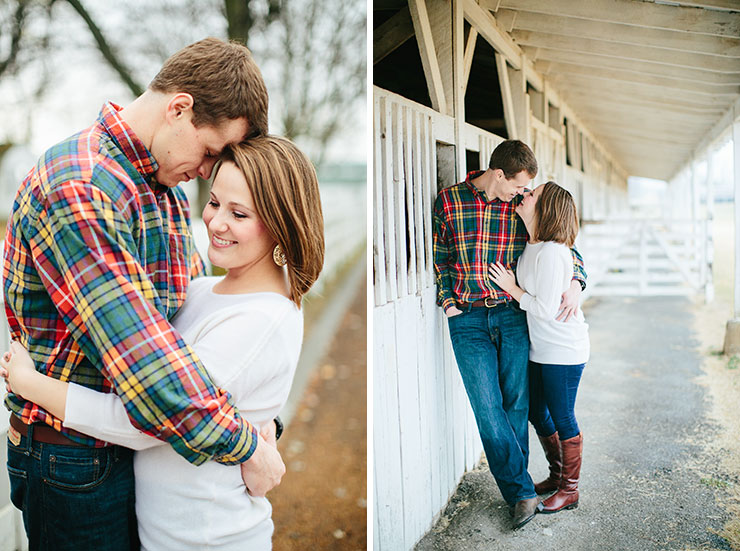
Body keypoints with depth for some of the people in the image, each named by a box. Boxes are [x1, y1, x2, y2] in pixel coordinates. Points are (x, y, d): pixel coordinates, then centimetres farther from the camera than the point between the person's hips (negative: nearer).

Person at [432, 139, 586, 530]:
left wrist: (576, 282, -7)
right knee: (488, 408, -4)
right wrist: (447, 300, -1)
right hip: (467, 319, -1)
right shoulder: (449, 201, 0)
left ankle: (514, 486, 22)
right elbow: (438, 256, 10)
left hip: (513, 314, 2)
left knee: (516, 404, 5)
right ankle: (522, 492, 6)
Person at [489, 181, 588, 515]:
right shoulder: (530, 246, 3)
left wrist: (512, 288, -14)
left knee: (562, 419, 4)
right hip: (540, 349, 9)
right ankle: (557, 476, 36)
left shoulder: (551, 253, -25)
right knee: (536, 413, 18)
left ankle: (569, 491, 20)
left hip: (563, 351, -9)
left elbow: (546, 310, -24)